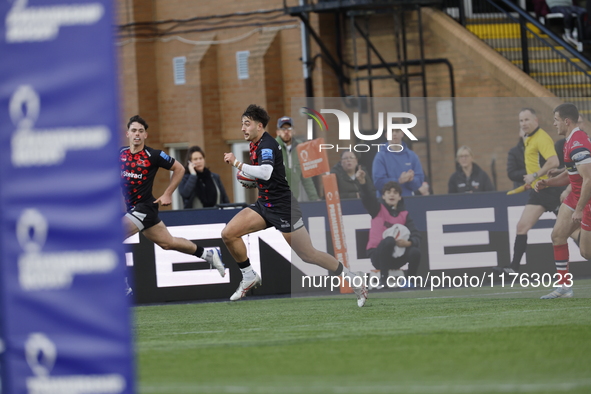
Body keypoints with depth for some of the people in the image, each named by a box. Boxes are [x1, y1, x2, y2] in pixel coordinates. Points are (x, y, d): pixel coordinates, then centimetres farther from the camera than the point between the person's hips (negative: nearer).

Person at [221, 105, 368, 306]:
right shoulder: (255, 145, 11)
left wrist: (237, 163, -32)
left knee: (308, 255, -3)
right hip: (264, 205, 9)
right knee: (228, 233, -8)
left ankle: (353, 279, 11)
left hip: (282, 208, -9)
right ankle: (249, 277, 5)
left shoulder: (267, 145, -18)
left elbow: (266, 173, -37)